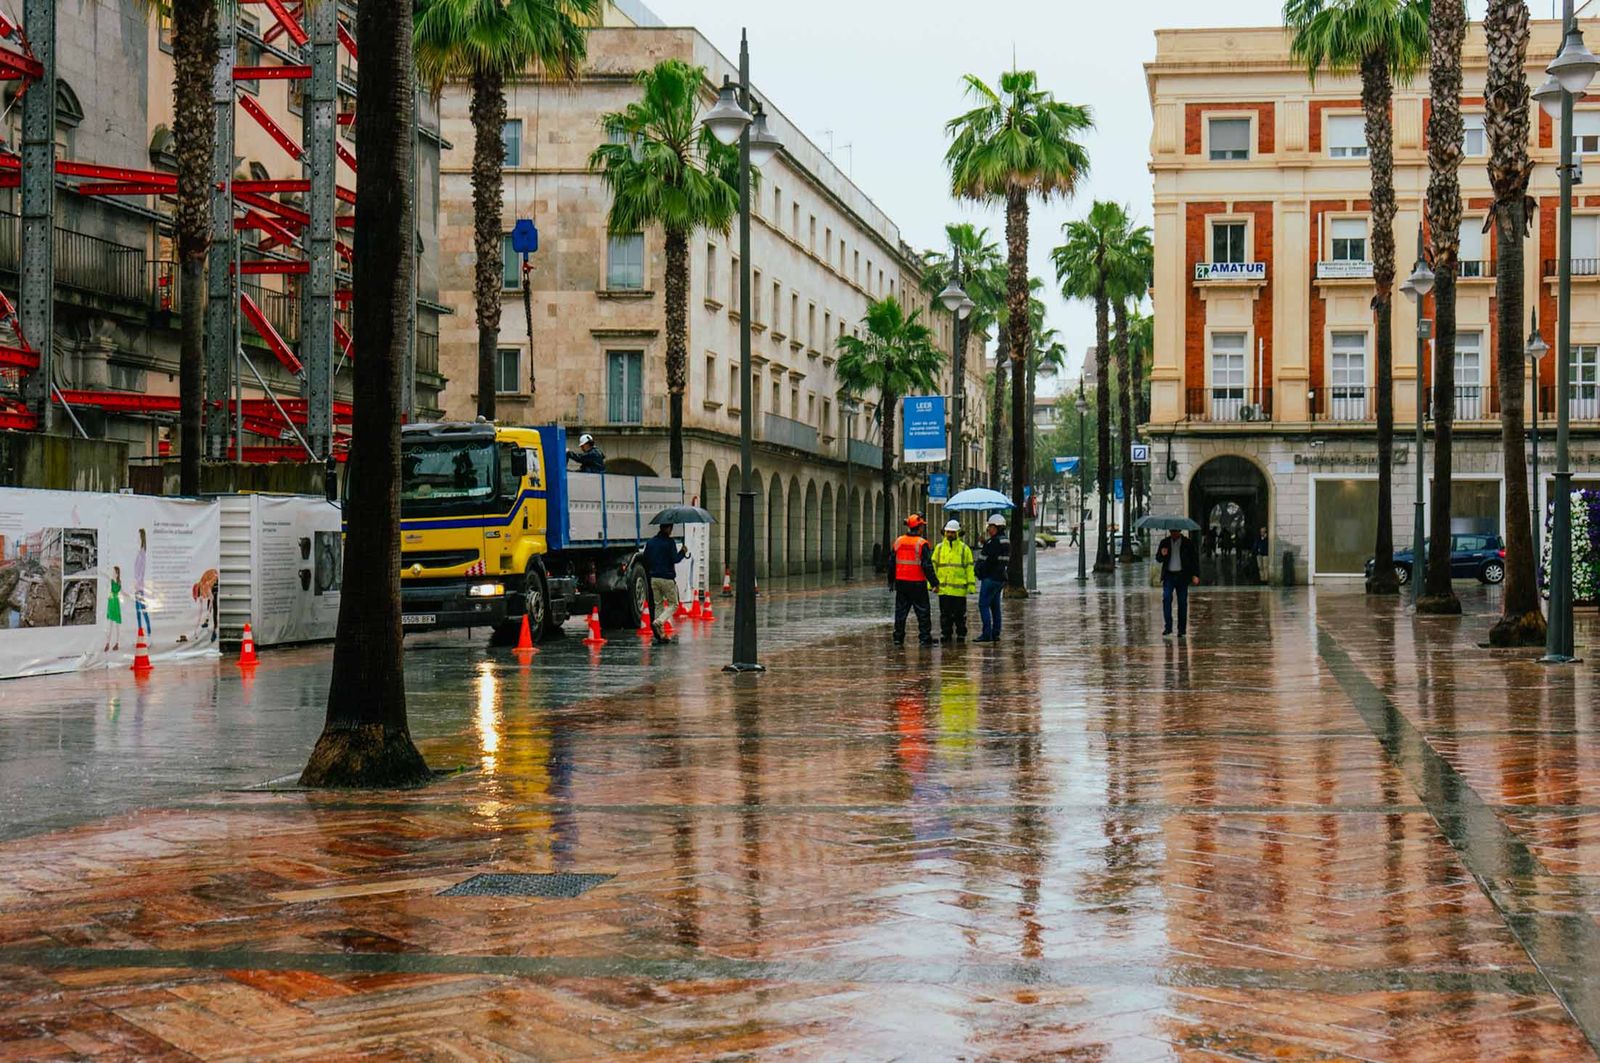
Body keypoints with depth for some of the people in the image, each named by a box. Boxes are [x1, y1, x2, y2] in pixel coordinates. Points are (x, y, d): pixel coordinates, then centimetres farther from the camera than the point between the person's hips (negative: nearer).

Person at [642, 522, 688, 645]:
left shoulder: (650, 542, 9)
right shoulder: (669, 542, -10)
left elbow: (645, 561, 11)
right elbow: (675, 559, -14)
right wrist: (683, 552, 3)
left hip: (653, 578, 6)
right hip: (667, 578, -6)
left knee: (658, 605, 10)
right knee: (673, 604, 6)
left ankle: (660, 636, 6)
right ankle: (657, 622, -19)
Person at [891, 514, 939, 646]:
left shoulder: (898, 541, 5)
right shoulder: (921, 544, -11)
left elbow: (892, 563, 10)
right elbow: (927, 566, -14)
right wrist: (935, 583, -7)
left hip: (901, 581, 5)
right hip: (917, 583, -5)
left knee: (900, 611, 10)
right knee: (923, 612, 2)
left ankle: (898, 637, 10)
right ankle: (924, 638, 1)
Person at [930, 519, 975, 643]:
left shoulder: (964, 549, 4)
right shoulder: (939, 548, 8)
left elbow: (969, 568, 3)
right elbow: (933, 566, 9)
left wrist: (971, 584, -3)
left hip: (959, 589, -2)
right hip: (943, 588, 2)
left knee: (959, 614, 5)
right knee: (945, 614, 6)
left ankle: (961, 634, 15)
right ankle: (945, 633, 15)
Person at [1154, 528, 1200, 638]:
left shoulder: (1188, 542, 3)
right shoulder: (1165, 542, 9)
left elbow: (1195, 559, 5)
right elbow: (1158, 560, 11)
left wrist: (1195, 575, -4)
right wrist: (1162, 554, -13)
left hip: (1182, 576, -1)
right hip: (1168, 575, 1)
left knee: (1182, 602, 1)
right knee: (1166, 598, -16)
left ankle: (1182, 629, 9)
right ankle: (1168, 626, -15)